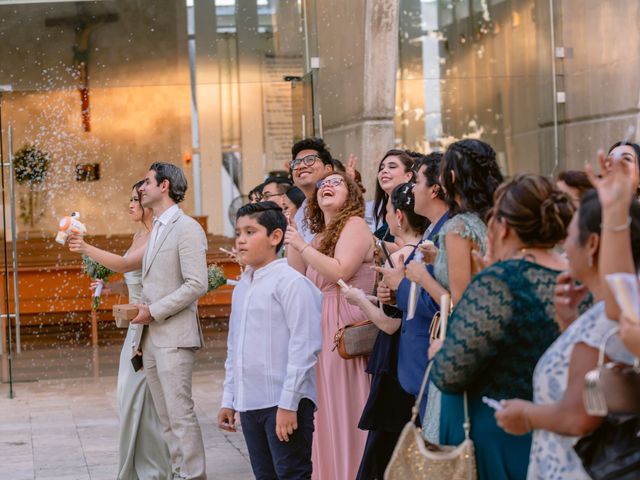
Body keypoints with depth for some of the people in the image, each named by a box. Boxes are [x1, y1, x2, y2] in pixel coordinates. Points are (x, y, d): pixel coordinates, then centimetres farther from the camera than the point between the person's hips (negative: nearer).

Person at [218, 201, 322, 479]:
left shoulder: (291, 283, -11)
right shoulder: (241, 288, 15)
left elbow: (303, 348, -16)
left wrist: (288, 404, -18)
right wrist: (229, 400, 18)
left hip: (284, 403, -8)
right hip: (249, 404, 8)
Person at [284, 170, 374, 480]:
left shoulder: (355, 225, -5)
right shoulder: (320, 235, 20)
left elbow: (339, 272, -18)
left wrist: (302, 246, -11)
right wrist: (290, 235, 9)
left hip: (346, 329, -8)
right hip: (320, 329, 8)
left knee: (344, 409, -5)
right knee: (326, 411, 8)